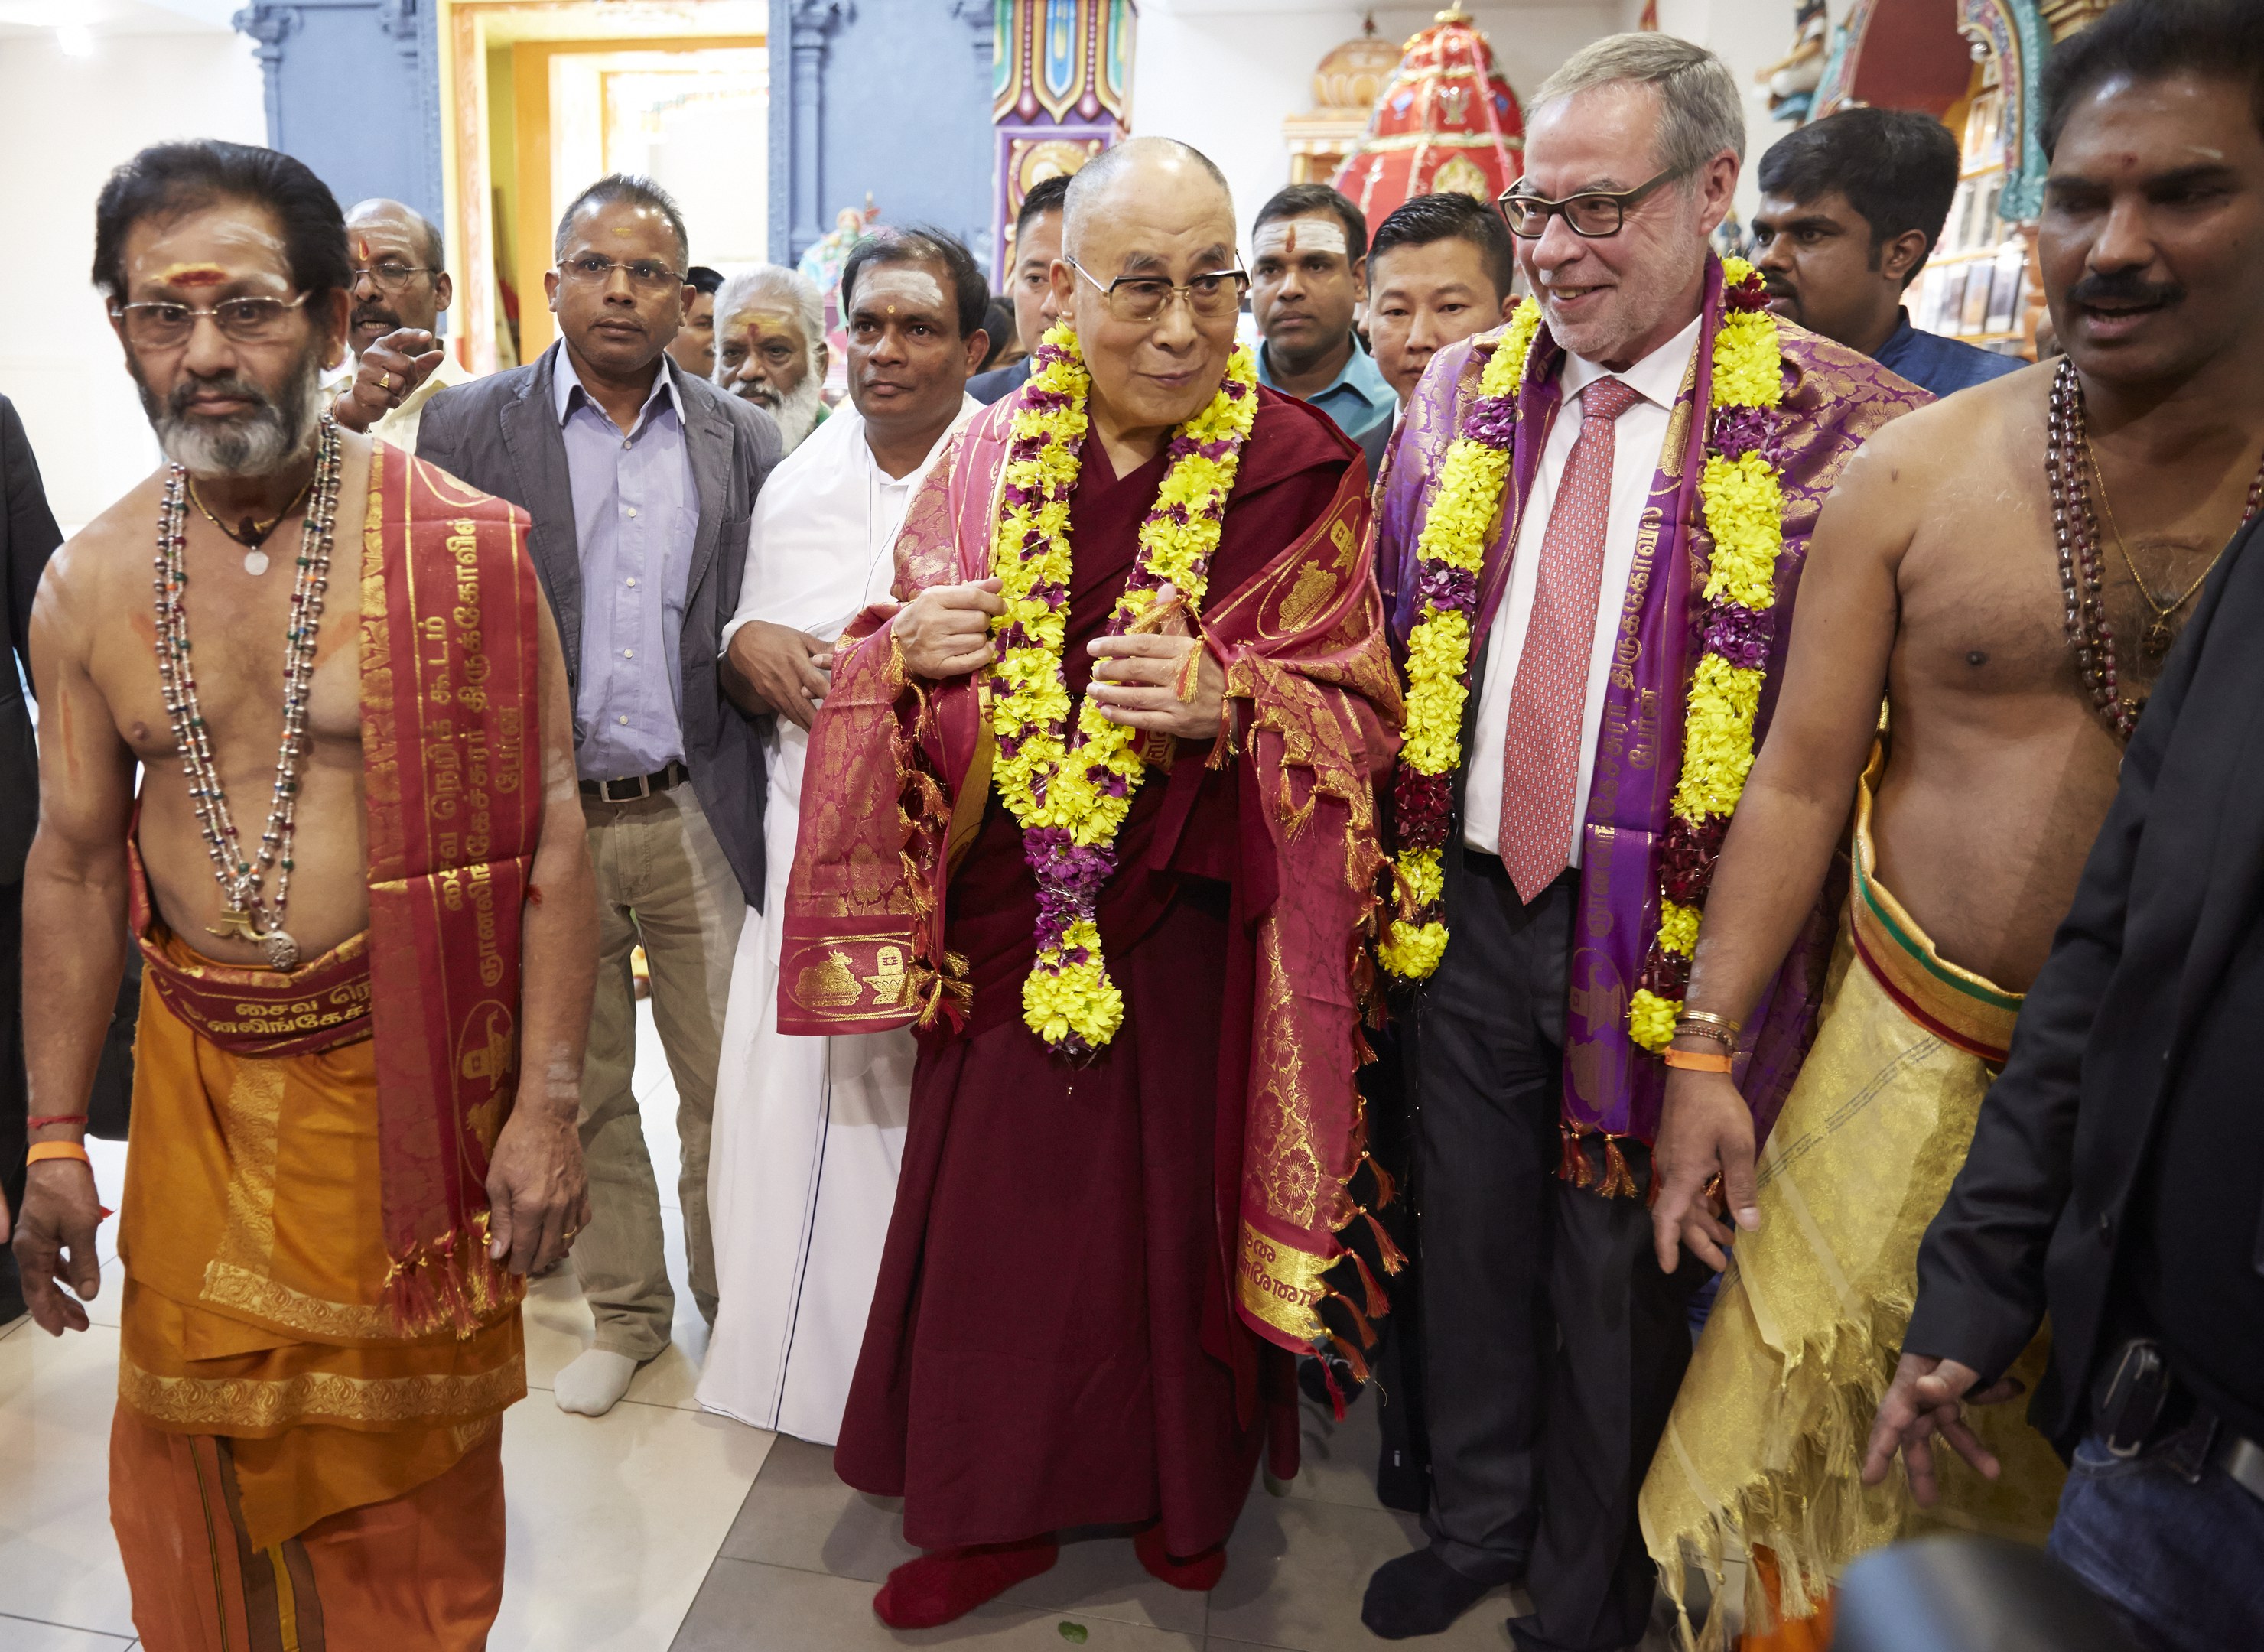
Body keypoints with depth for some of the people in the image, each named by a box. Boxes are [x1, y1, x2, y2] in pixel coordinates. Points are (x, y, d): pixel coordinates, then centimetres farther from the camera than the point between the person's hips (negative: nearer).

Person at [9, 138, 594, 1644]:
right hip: (196, 1068, 4)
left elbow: (549, 836, -12)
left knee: (409, 1432, 14)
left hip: (408, 1067, -3)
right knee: (199, 1435, 18)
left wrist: (548, 1104, -14)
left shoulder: (464, 549, -12)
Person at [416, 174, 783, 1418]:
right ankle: (625, 1310, 32)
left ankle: (736, 1301, 30)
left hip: (697, 819, 1)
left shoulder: (744, 440, 6)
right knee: (581, 1091, 13)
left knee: (728, 1086, 8)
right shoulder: (467, 427, 2)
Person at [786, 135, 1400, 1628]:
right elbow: (908, 661, 12)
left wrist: (1229, 701, -26)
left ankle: (1184, 1493, 41)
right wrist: (906, 648, -11)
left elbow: (1360, 713, -7)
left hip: (1192, 933, -2)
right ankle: (994, 1512, 37)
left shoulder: (1298, 471, -6)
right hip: (1011, 923, 3)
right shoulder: (990, 456, 3)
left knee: (1178, 1211, 13)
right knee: (995, 1212, 12)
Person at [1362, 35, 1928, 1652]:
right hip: (1471, 907, 4)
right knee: (1472, 1242, 19)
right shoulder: (1461, 393, 4)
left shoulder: (1841, 420, -10)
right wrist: (1402, 851, 9)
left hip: (1665, 938, -3)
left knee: (1618, 1278, 14)